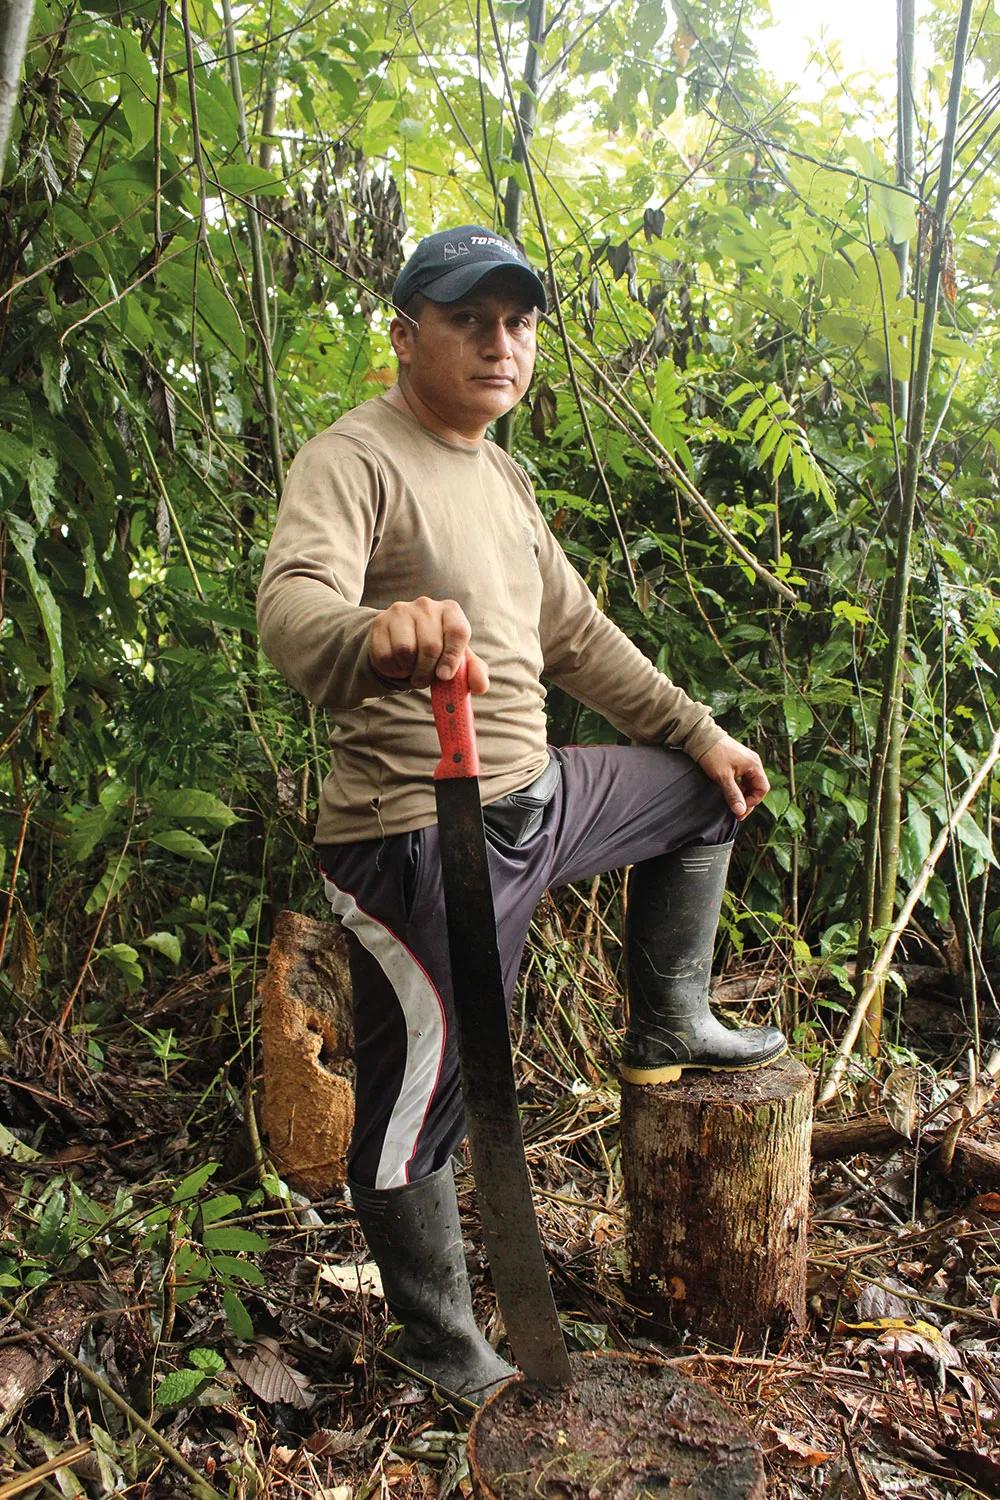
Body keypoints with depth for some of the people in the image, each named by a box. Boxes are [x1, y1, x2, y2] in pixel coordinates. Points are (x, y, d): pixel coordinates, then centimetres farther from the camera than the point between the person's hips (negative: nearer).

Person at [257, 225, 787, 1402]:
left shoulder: (501, 477, 14)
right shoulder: (355, 459, -13)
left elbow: (577, 634, 21)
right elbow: (291, 606, -33)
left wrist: (700, 732, 20)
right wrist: (376, 632, -56)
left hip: (535, 798, 9)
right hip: (423, 837, -9)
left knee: (704, 795, 22)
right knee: (418, 1109, 1)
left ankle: (666, 1026, 33)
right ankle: (446, 1350, 26)